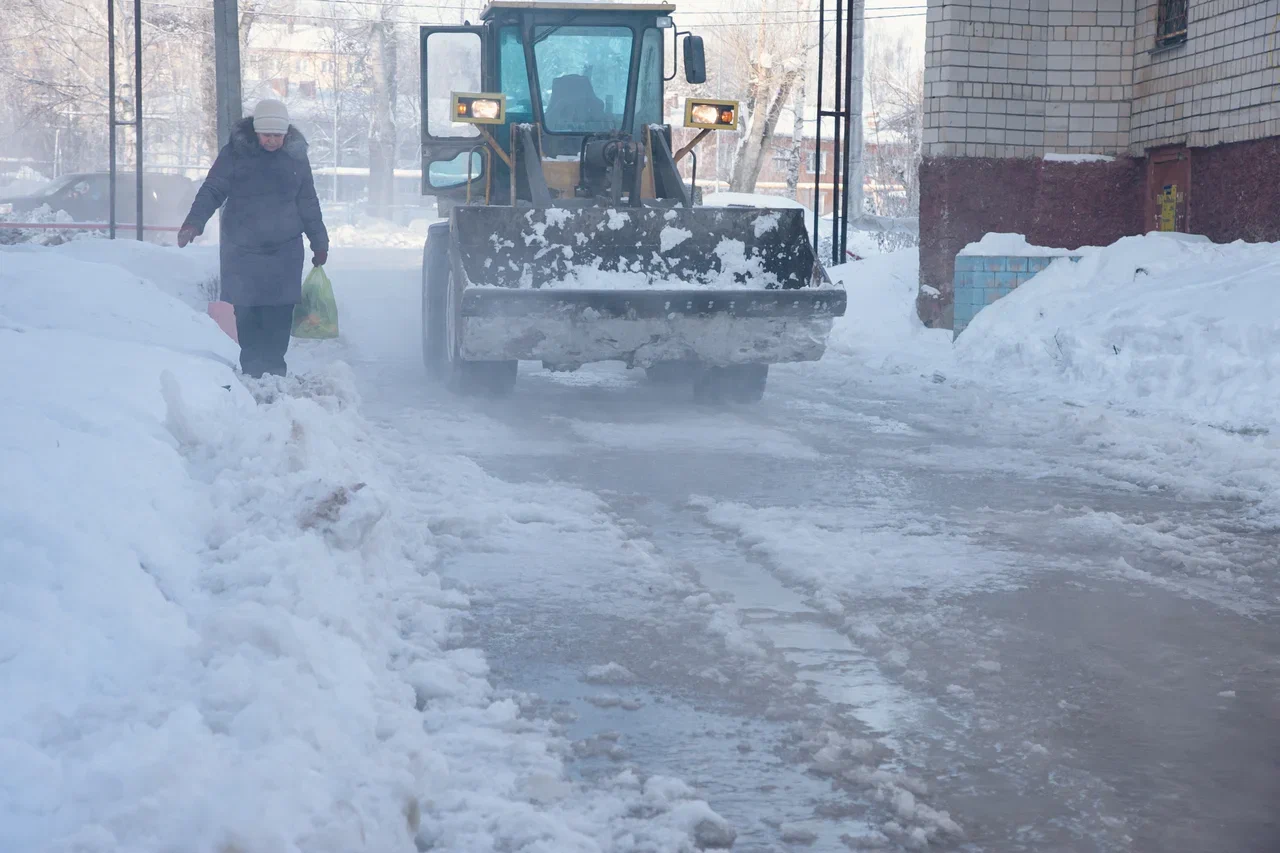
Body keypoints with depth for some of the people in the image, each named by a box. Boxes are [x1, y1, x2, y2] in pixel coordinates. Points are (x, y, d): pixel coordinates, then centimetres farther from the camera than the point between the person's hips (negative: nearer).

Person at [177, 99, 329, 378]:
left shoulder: (296, 156, 6)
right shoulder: (234, 153, -3)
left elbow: (308, 202, 13)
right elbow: (212, 191, -4)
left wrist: (319, 242, 14)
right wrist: (194, 222, -19)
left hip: (285, 250, 2)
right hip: (242, 250, -2)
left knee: (280, 313, -2)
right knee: (246, 313, -4)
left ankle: (274, 368, 7)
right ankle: (252, 370, 4)